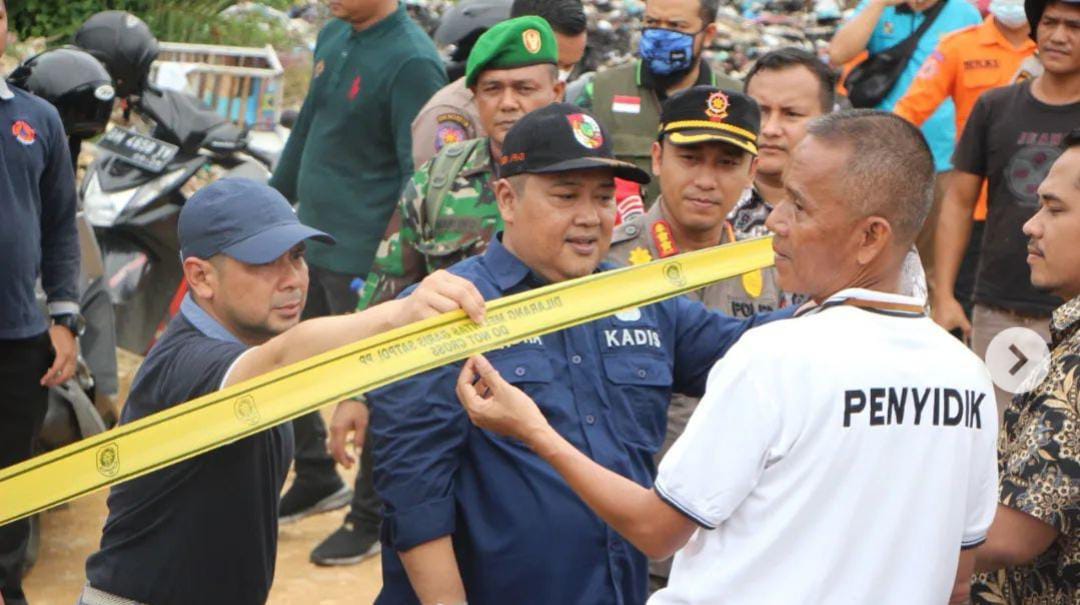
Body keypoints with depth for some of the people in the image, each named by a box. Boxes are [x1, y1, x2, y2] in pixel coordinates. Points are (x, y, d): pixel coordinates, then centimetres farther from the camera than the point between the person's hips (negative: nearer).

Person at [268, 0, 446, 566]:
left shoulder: (412, 62, -18)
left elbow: (420, 176, -20)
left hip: (365, 258, -9)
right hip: (306, 240, 9)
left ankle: (372, 519, 19)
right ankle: (317, 481, 37)